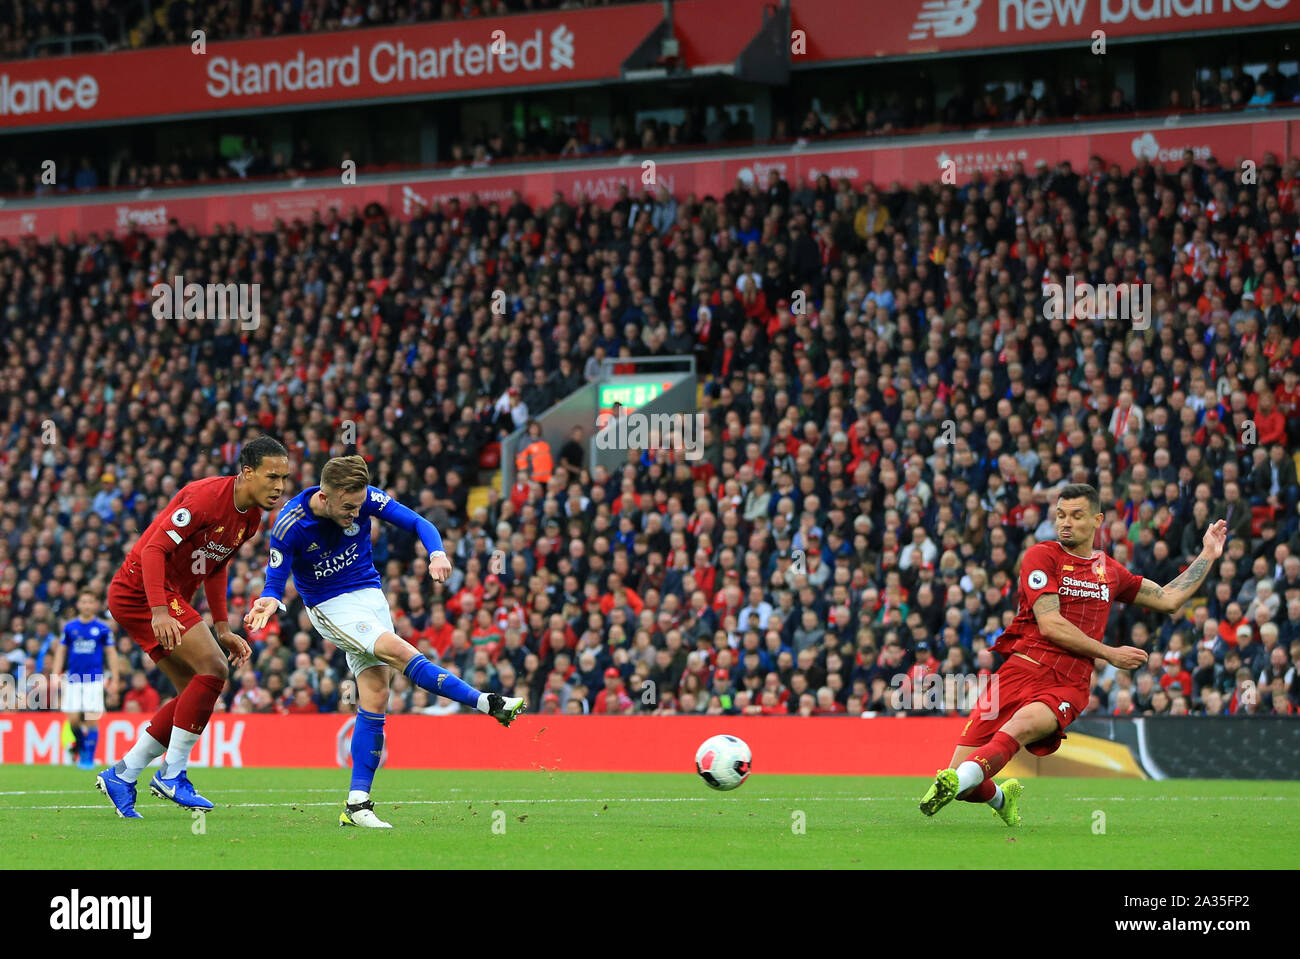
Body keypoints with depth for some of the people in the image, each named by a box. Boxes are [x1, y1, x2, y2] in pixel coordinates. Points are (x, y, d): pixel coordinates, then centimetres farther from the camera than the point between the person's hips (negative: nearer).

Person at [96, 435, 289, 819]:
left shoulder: (251, 518, 8)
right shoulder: (206, 496, -21)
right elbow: (154, 549, -26)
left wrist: (222, 629, 16)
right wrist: (159, 612, -35)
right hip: (142, 589, -10)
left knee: (197, 692, 7)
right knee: (213, 669, -19)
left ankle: (121, 775, 13)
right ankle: (172, 774, -12)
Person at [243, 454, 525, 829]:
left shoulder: (366, 498, -13)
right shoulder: (290, 526, -20)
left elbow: (417, 522, -9)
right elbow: (275, 580, -11)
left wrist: (437, 554, -29)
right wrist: (269, 602, -34)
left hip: (371, 596, 4)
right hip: (330, 608, -4)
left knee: (375, 698, -5)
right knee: (400, 651, -28)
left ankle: (357, 804, -4)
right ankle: (489, 704, -27)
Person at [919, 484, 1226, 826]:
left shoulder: (1110, 570, 21)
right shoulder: (1042, 555, 5)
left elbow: (1168, 599, 32)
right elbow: (1050, 624, -5)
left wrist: (1208, 554, 33)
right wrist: (1109, 654, -2)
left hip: (1069, 687, 1)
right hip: (1023, 668, -1)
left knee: (1023, 724, -37)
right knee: (959, 772, -12)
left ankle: (957, 783, -54)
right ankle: (1001, 797, 23)